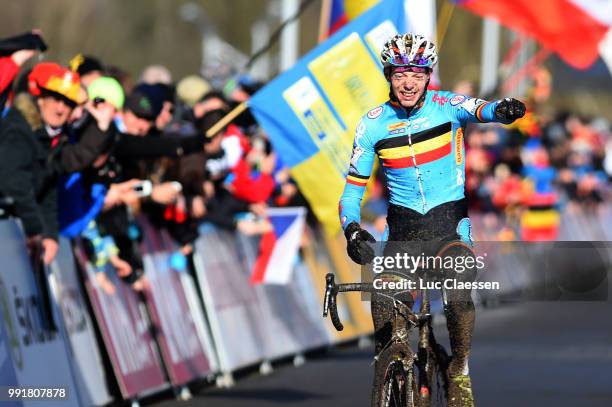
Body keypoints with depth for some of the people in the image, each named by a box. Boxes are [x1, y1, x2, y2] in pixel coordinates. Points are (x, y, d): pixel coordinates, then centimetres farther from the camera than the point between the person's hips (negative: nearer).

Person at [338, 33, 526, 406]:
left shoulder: (445, 106, -8)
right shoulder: (373, 124, -4)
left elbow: (475, 109, -31)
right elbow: (354, 187, -3)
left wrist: (500, 110, -56)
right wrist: (351, 227, -22)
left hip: (449, 216, -2)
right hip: (404, 222, 2)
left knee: (459, 294, -24)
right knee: (383, 299, -17)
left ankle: (460, 371, -2)